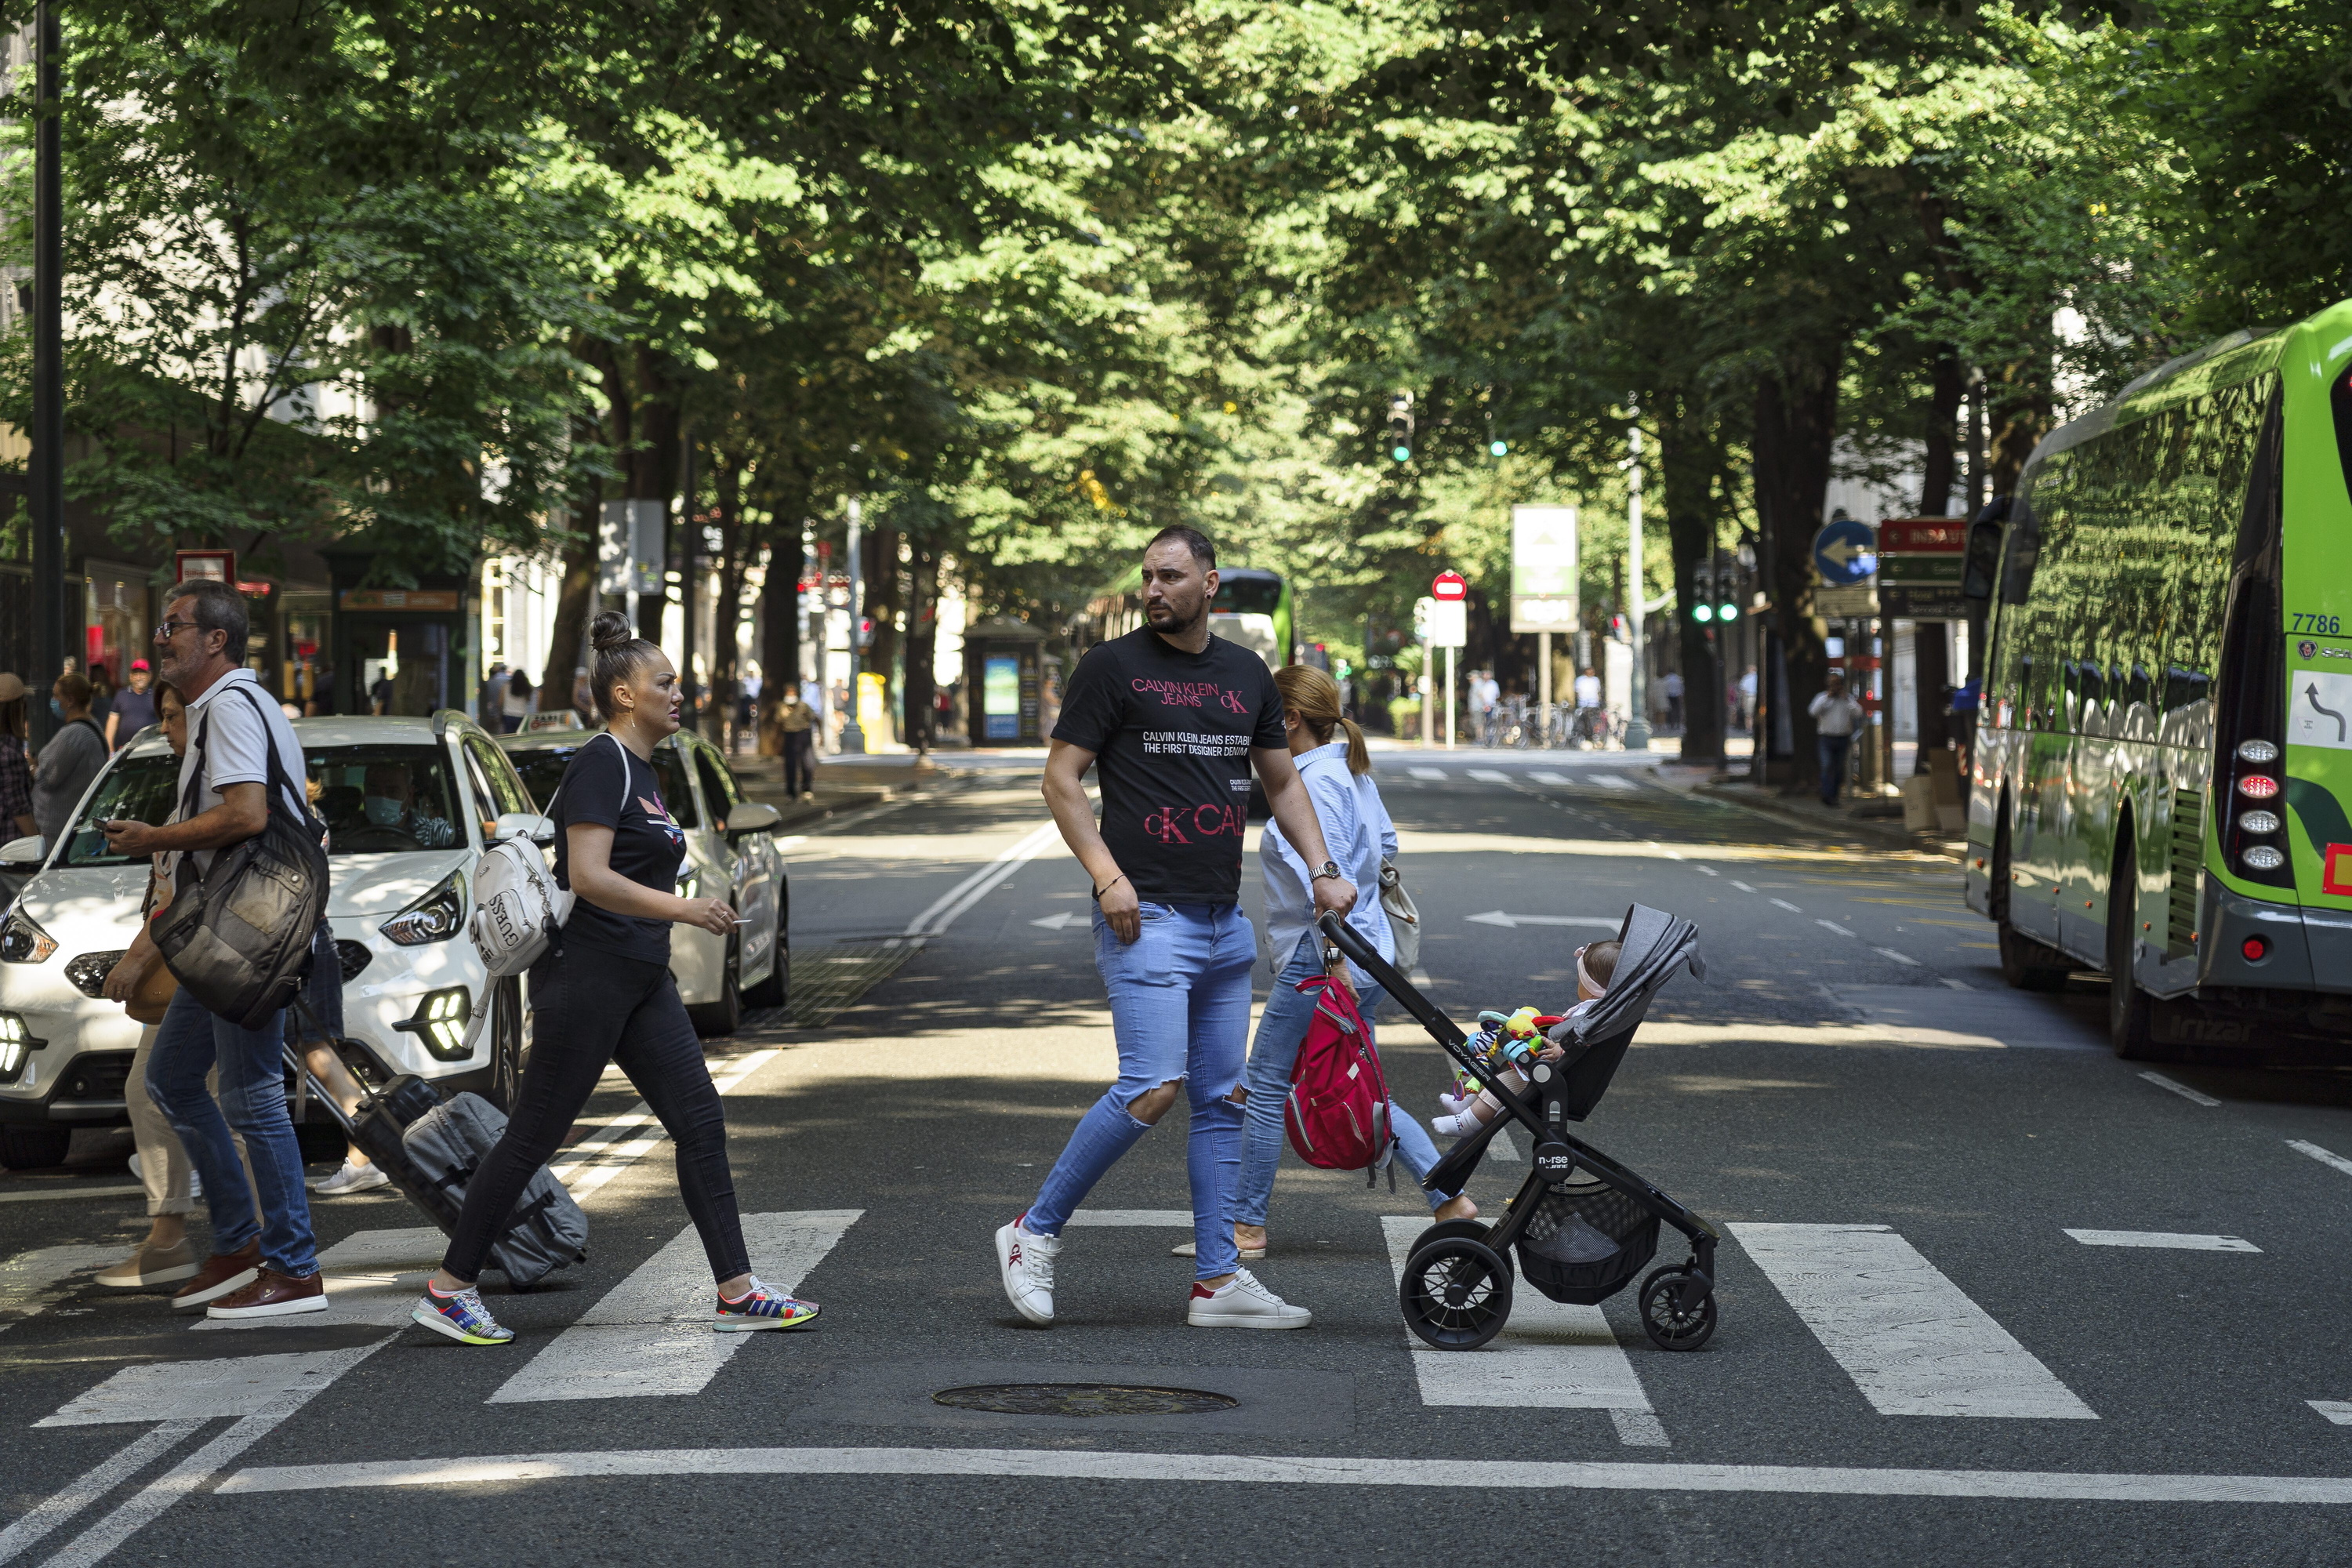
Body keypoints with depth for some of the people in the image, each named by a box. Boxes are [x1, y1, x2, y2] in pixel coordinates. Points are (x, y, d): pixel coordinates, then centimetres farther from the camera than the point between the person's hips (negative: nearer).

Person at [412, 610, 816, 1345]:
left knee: (700, 1124, 3)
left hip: (641, 981, 10)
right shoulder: (602, 764, -13)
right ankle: (448, 1289, 6)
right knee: (533, 1138, -4)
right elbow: (588, 877, -23)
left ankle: (737, 1293, 3)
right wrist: (681, 908, -27)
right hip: (586, 975, -10)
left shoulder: (641, 771, 16)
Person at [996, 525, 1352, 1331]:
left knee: (1222, 1099, 7)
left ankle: (1218, 1280, 11)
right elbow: (1062, 776, -4)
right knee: (1152, 1089, -16)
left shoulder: (1247, 674, 14)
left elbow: (1282, 782, 24)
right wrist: (1107, 875, -15)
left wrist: (1322, 869, 11)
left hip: (1225, 920, 7)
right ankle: (1034, 1233, -3)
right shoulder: (1112, 666, -2)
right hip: (1146, 914, -6)